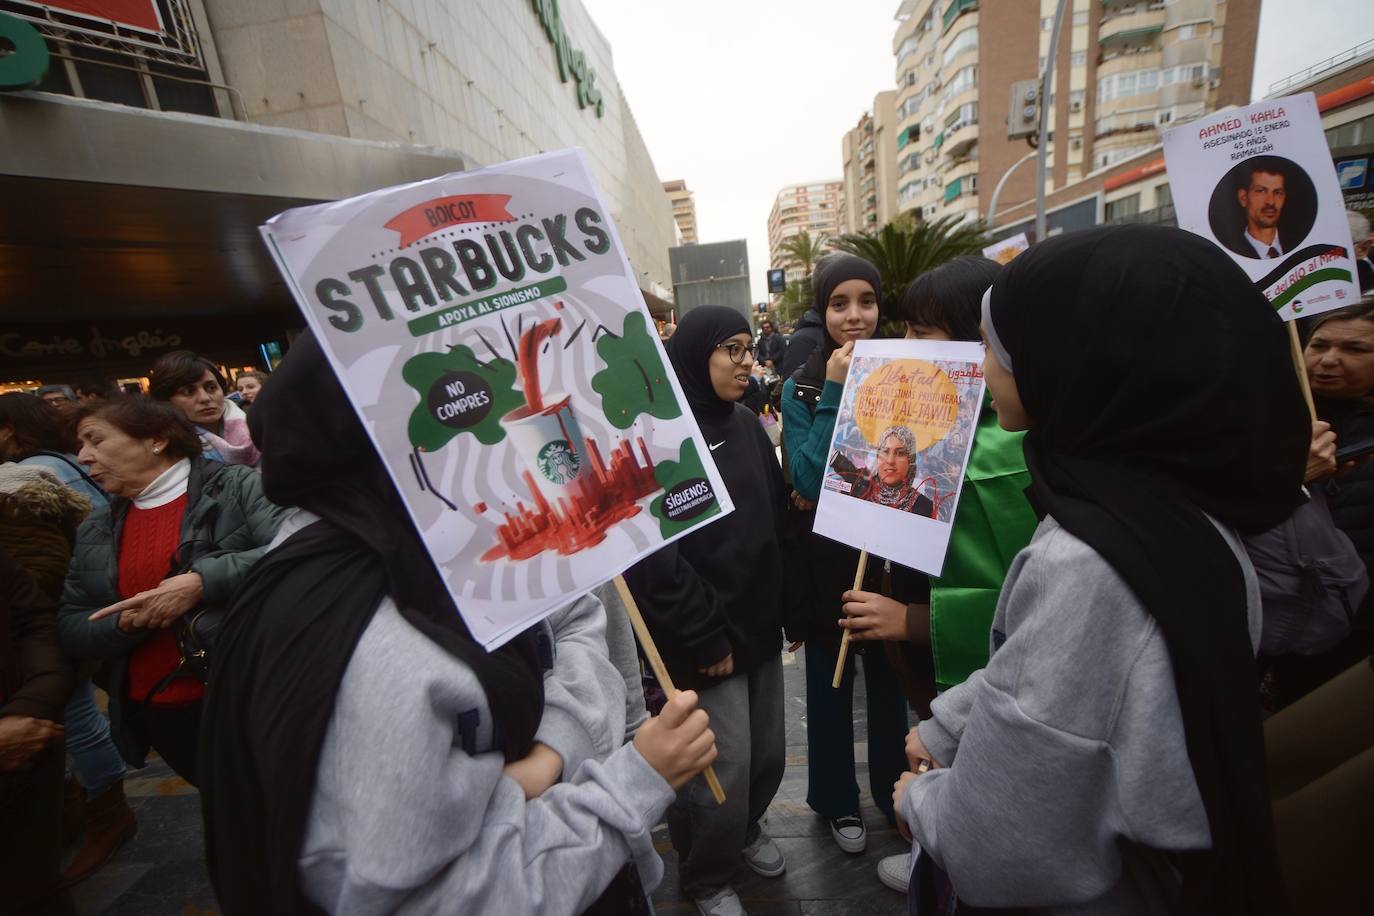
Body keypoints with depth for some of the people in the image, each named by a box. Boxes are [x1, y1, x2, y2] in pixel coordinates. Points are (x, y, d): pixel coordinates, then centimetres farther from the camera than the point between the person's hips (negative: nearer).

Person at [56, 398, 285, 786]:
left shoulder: (237, 486, -11)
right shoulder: (96, 529, 8)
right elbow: (70, 628, 9)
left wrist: (202, 581, -29)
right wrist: (125, 623, -11)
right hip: (154, 711, 5)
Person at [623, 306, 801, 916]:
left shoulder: (744, 423, 7)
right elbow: (651, 552, -20)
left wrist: (789, 599, 9)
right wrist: (704, 637, -15)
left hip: (759, 622, 7)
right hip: (703, 639, -7)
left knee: (768, 754, 18)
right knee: (723, 768, 5)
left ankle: (745, 829, 49)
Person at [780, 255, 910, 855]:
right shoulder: (801, 388, -7)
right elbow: (808, 481, -17)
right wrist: (834, 393, -22)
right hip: (827, 561, -2)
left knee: (889, 677, 19)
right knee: (830, 682, 13)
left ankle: (893, 790, 43)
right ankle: (837, 801, 36)